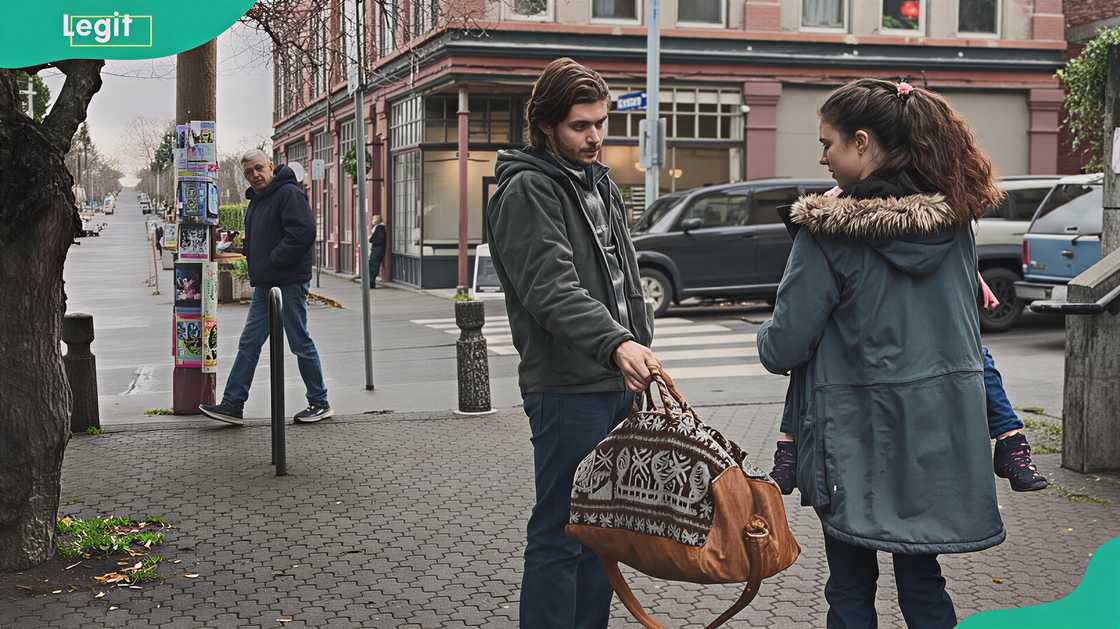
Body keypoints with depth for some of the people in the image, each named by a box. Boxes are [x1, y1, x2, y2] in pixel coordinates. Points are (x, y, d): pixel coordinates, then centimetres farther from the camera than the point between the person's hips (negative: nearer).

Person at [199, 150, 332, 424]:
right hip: (265, 284, 9)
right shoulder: (256, 200, 18)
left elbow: (303, 233, -22)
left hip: (290, 282, -9)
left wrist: (272, 262, -18)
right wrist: (256, 265, 9)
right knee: (249, 343, 6)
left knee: (300, 343, -1)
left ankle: (319, 403, 11)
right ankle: (232, 404, 8)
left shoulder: (289, 193, -11)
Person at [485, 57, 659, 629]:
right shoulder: (526, 190, -11)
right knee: (560, 535, -3)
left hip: (617, 385, 9)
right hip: (567, 389, -9)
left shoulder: (599, 183, 17)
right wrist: (617, 345, -36)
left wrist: (640, 354, 18)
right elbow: (554, 288, -24)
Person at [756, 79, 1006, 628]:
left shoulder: (827, 231, -15)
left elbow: (785, 346, -14)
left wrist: (767, 339, 8)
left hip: (860, 433, -5)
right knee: (922, 581, 16)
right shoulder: (953, 217, 3)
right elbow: (967, 320, 13)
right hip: (943, 425, 5)